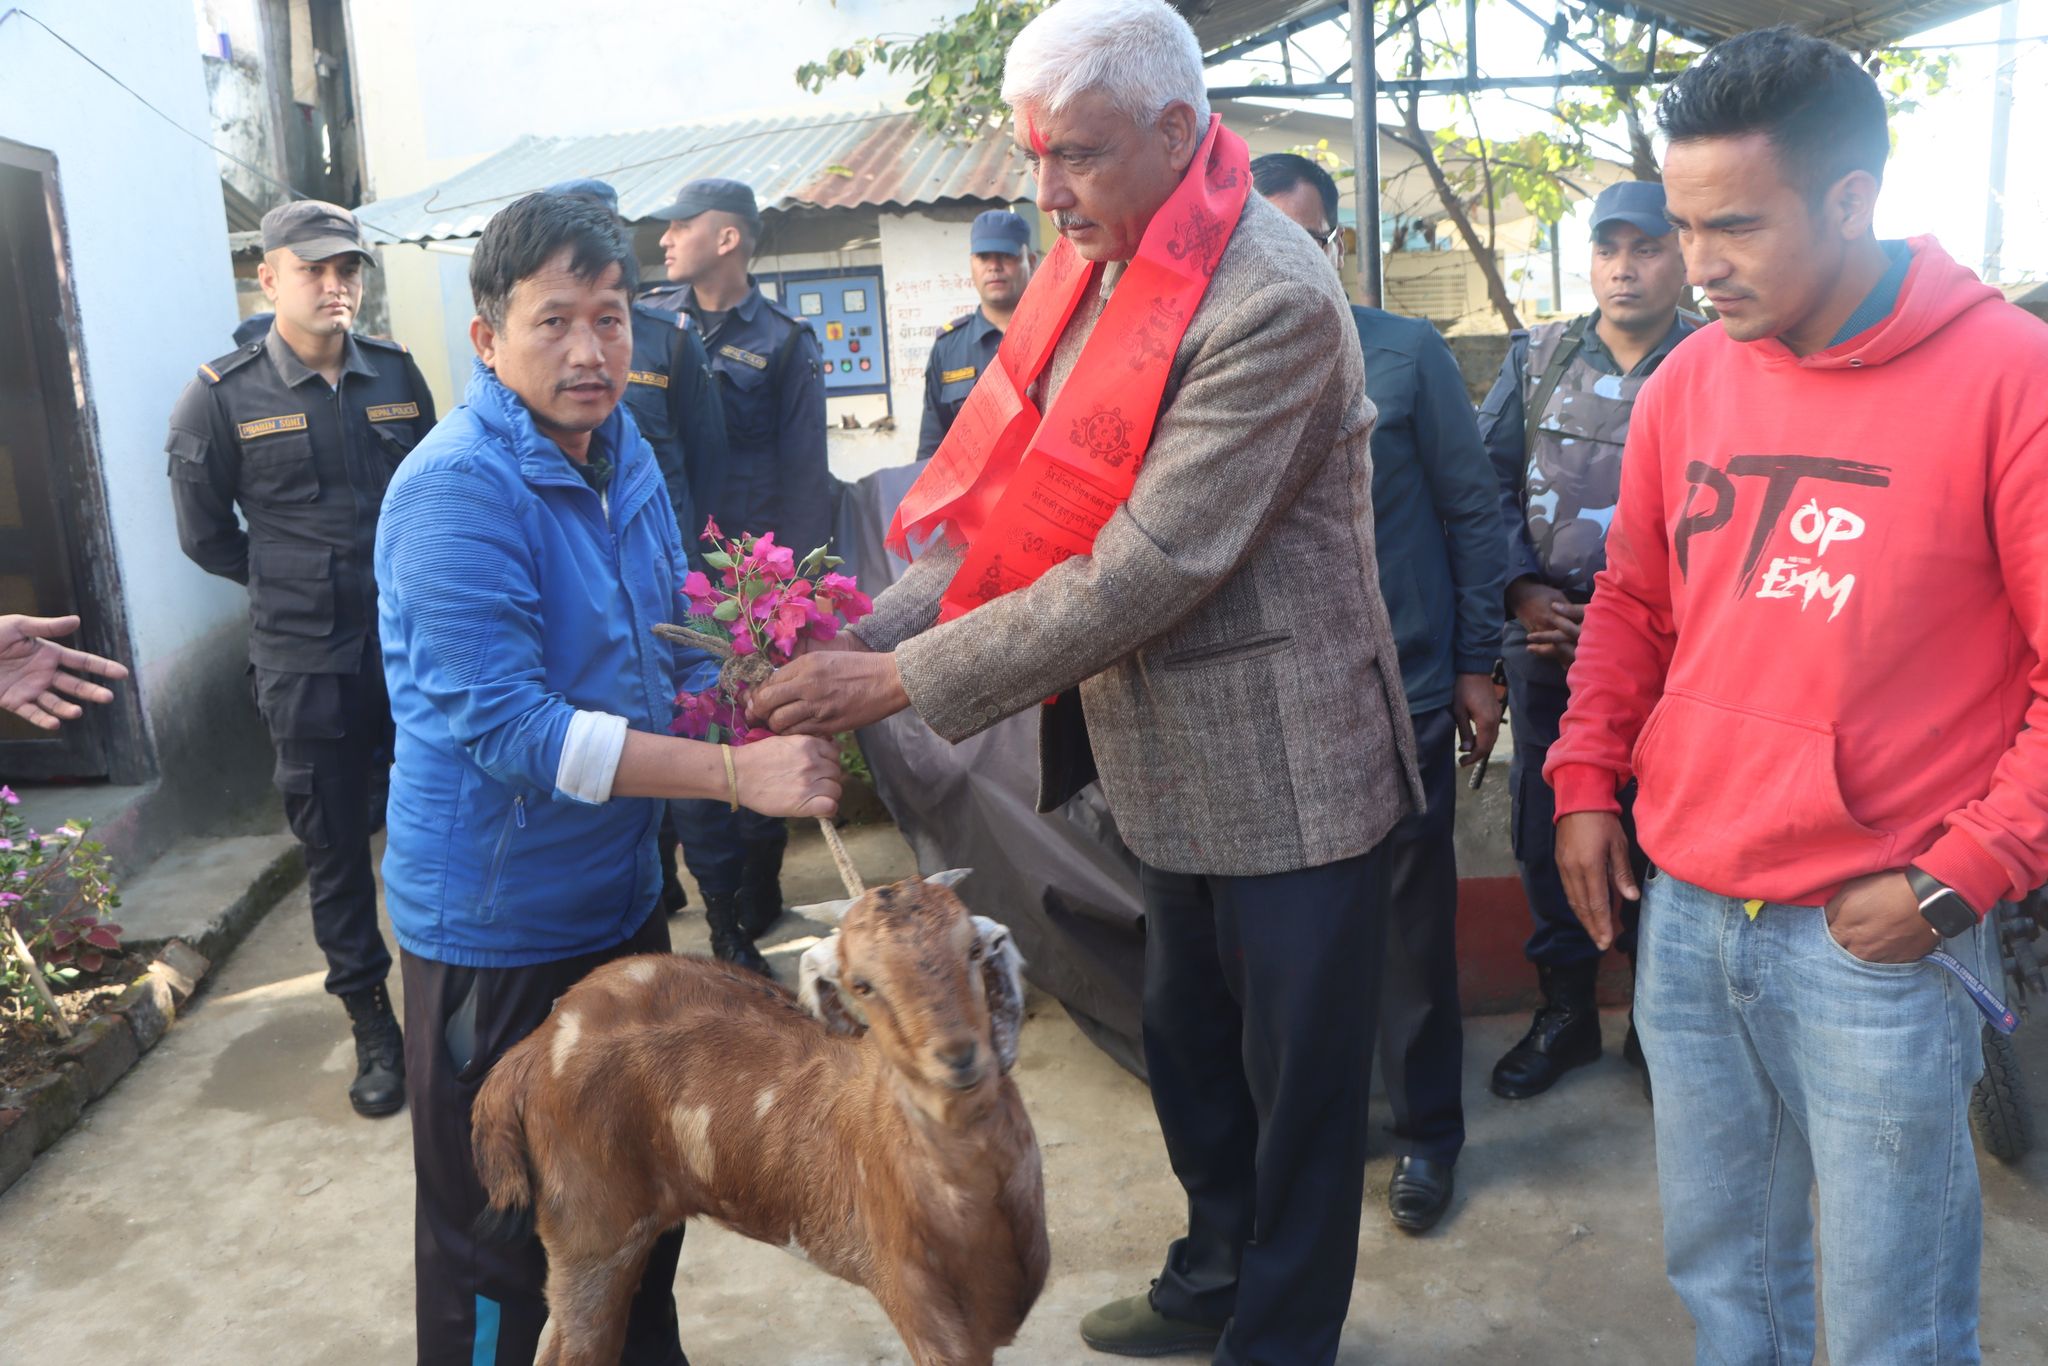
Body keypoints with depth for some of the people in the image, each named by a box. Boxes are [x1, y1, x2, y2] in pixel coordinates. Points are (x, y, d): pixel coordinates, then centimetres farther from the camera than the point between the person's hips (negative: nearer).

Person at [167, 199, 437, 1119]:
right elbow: (205, 535, 4)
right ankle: (372, 1023, 24)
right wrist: (296, 585, 5)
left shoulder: (395, 374, 3)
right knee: (335, 849, 9)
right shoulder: (222, 398, -4)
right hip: (308, 665, -2)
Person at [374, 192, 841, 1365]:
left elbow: (674, 636, 14)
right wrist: (736, 775, -30)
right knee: (497, 1237, 7)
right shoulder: (459, 493, -22)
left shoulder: (623, 450, 4)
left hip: (621, 892, 8)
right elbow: (505, 727, -28)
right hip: (498, 921, -8)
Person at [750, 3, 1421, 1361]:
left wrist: (905, 681, -24)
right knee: (1188, 1043, 22)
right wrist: (876, 627, -11)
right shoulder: (1094, 270, 5)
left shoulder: (1272, 302, -22)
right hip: (1171, 755, 8)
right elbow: (1005, 490, 3)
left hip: (1285, 769, -8)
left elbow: (1146, 571, -27)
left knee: (1296, 1083, 9)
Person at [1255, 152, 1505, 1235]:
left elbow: (1472, 512, 0)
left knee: (1413, 926, 10)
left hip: (1402, 696, -2)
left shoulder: (1406, 354, -2)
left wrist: (1478, 666, -3)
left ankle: (1426, 1130, 28)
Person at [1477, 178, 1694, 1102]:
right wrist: (1525, 591, -6)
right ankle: (1564, 1009, 28)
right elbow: (1486, 481, 6)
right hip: (1546, 644, 4)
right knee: (1545, 831, 10)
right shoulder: (1537, 359, 9)